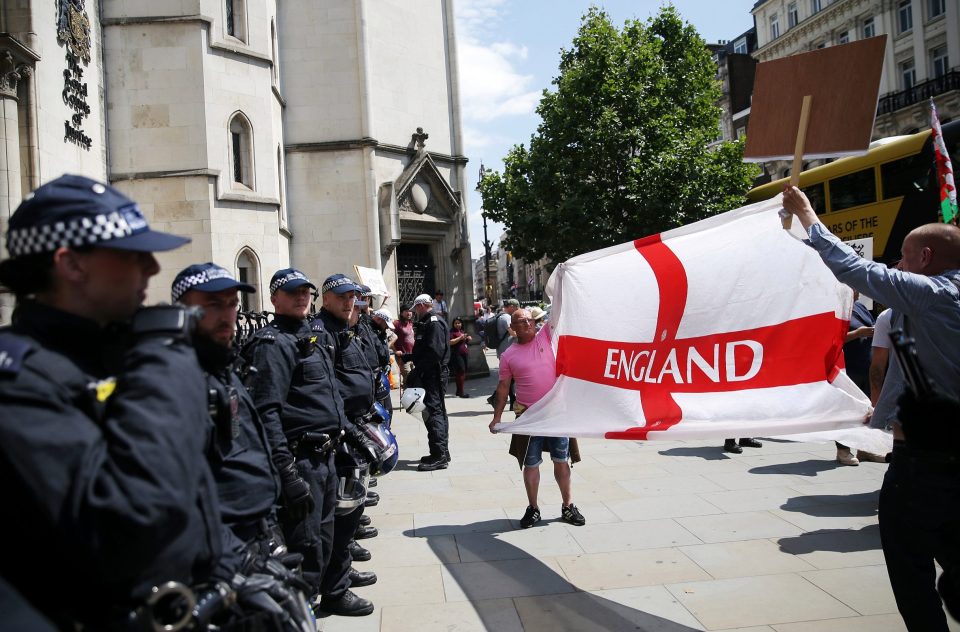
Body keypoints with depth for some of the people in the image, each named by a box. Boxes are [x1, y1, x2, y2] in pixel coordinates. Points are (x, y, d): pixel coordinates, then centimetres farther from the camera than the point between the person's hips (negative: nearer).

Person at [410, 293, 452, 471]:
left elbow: (434, 352, -24)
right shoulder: (429, 322, 18)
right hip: (433, 375, 11)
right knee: (438, 411, 15)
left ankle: (439, 455, -9)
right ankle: (442, 453, 25)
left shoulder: (433, 323, -14)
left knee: (433, 412, -10)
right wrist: (409, 357, 14)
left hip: (432, 374, -11)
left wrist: (417, 372, -23)